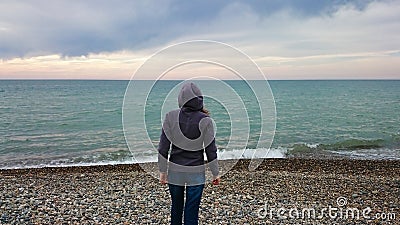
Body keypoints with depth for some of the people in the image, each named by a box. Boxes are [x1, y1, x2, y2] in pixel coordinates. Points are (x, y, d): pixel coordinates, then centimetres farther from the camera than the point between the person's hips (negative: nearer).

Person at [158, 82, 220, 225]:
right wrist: (215, 173, 4)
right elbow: (211, 150, -8)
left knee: (176, 206, 21)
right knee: (192, 209, 8)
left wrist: (162, 171, 5)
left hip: (175, 171, 2)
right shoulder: (205, 120, -11)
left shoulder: (171, 117, -8)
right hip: (196, 172, -2)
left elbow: (163, 148, -5)